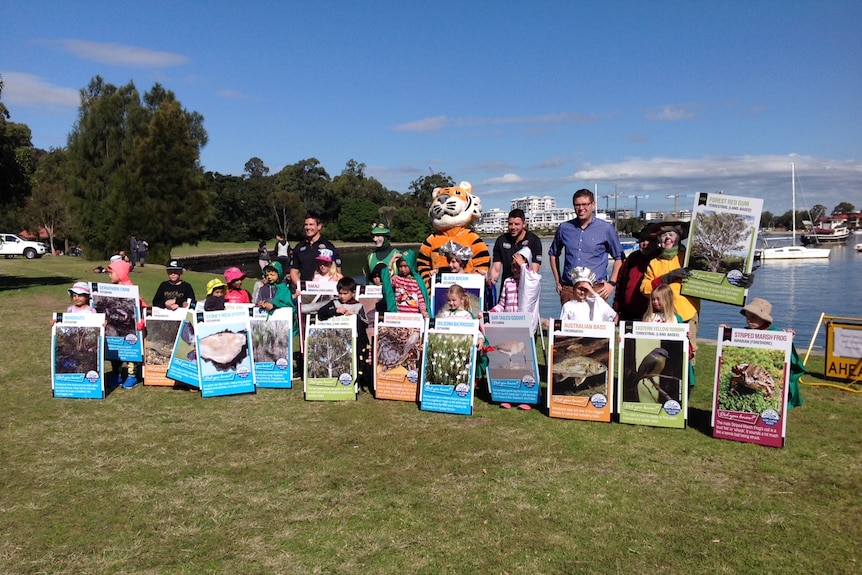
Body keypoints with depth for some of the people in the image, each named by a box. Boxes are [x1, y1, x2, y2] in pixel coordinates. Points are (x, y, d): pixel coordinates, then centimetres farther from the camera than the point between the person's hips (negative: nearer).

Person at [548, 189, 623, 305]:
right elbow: (553, 254, 23)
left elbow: (619, 257, 11)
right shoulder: (564, 228, 10)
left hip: (596, 289, -2)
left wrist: (612, 283, 1)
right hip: (568, 290, 2)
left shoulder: (606, 229, 5)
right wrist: (558, 281, 16)